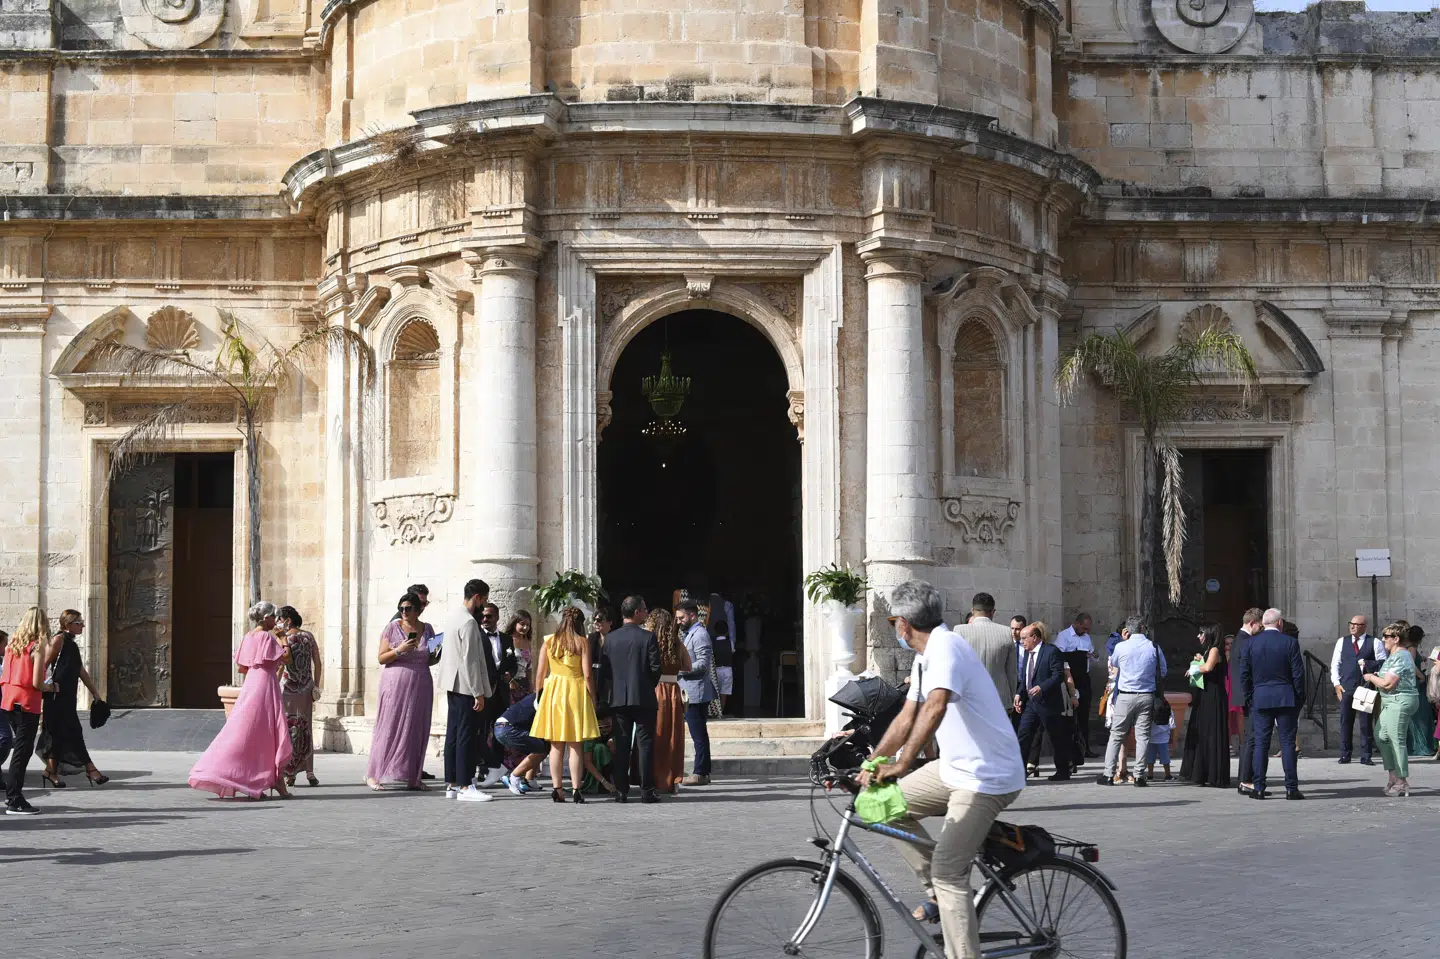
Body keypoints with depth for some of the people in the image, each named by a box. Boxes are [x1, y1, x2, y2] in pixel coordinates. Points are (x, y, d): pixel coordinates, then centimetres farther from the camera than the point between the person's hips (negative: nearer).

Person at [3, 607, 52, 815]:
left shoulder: (12, 643, 7)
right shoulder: (37, 647, -11)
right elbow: (37, 683, -16)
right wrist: (50, 688, 3)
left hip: (8, 701, 7)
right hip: (27, 703, -6)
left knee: (20, 749, 19)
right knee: (23, 751, -1)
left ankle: (12, 793, 25)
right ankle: (15, 801, -2)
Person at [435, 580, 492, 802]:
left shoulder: (454, 617, 14)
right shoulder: (469, 623, -16)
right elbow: (470, 661, -19)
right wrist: (479, 693, -17)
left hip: (453, 686, 10)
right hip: (466, 686, -10)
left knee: (454, 734, 11)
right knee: (467, 736, -7)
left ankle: (452, 785, 14)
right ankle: (464, 787, -7)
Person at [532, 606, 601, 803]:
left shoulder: (548, 641, 2)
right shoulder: (582, 642, -5)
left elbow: (540, 673, 4)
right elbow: (587, 675, -8)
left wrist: (538, 694, 15)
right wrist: (592, 698, 0)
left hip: (553, 691, 2)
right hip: (576, 691, -2)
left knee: (556, 746, 8)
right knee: (575, 746, 2)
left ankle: (556, 788, 4)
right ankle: (576, 789, -2)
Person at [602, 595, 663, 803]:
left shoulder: (610, 638, 3)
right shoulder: (648, 637, -7)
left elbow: (605, 668, 4)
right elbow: (655, 668, -8)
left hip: (618, 698, 3)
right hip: (644, 698, -3)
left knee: (621, 745, 6)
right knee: (645, 743, 1)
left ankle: (621, 790, 4)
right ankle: (646, 790, -1)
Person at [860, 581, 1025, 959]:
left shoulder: (945, 647, -19)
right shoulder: (924, 660, 12)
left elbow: (935, 707, -35)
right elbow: (906, 718, 16)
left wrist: (902, 764, -39)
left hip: (986, 777, -10)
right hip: (956, 768, 10)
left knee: (947, 870, -16)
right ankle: (940, 897, 15)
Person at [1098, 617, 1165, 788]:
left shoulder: (1121, 647, -7)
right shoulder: (1154, 647, -3)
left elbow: (1113, 664, 14)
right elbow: (1162, 672, 6)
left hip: (1125, 696, -1)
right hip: (1147, 696, 1)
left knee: (1116, 735, 5)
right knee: (1142, 735, 4)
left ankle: (1108, 775, 3)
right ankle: (1139, 775, 1)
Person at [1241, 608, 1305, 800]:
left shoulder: (1250, 643, 2)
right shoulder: (1290, 642, -4)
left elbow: (1244, 674, 4)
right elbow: (1298, 673, -5)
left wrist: (1250, 698, 13)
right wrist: (1300, 698, 5)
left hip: (1260, 699, 2)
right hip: (1286, 698, -2)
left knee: (1261, 743, 4)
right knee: (1288, 743, 1)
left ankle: (1259, 788, 1)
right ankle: (1291, 788, 1)